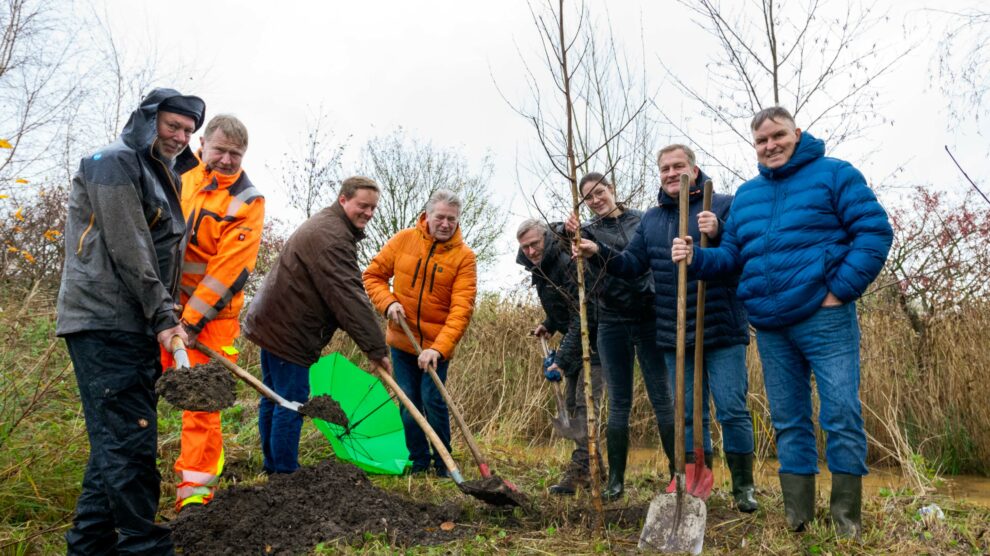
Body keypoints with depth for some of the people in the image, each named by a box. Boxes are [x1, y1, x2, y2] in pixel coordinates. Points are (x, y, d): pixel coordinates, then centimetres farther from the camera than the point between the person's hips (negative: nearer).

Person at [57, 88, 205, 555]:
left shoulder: (163, 176, 23)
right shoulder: (115, 163, -6)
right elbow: (128, 251, -16)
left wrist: (164, 318, 19)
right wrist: (163, 318, -17)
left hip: (136, 324, 10)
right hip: (105, 322, -10)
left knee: (116, 440, 12)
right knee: (129, 440, -10)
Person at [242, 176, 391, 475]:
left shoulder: (327, 226, 15)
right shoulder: (332, 237, -22)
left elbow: (347, 291, 19)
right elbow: (348, 297, -28)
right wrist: (376, 348, -27)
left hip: (272, 323, 11)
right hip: (288, 330, -11)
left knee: (274, 398, 17)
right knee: (291, 402, -5)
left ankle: (273, 466, 29)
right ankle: (285, 473, 2)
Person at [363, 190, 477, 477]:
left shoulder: (464, 256, -11)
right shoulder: (403, 240, -3)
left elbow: (461, 309, -18)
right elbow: (373, 275, 6)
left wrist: (438, 348, -28)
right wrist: (388, 303, -14)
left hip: (437, 345, -3)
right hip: (402, 340, 3)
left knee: (433, 401, -7)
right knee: (408, 402, 9)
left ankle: (443, 462, 13)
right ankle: (419, 459, 25)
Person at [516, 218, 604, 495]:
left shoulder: (569, 265, -26)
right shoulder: (539, 267, 4)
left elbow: (583, 318, -30)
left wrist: (562, 359, -32)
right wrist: (549, 324, 9)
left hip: (595, 340, -10)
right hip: (574, 339, 10)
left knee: (585, 403, -14)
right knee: (572, 402, 12)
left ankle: (579, 471, -12)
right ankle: (594, 466, 22)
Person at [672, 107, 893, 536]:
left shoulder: (834, 174, 0)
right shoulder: (746, 195, 16)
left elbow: (875, 231, -7)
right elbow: (731, 256, 17)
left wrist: (840, 291, -12)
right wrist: (697, 258, -4)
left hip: (824, 319, -5)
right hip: (769, 327, 6)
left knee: (841, 417, -4)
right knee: (788, 421, 11)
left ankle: (846, 520, 10)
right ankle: (797, 517, 21)